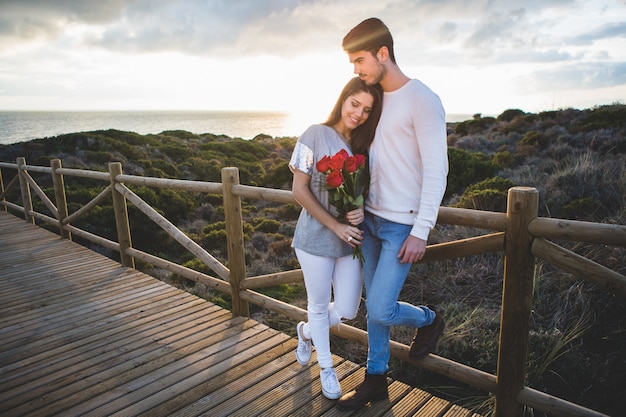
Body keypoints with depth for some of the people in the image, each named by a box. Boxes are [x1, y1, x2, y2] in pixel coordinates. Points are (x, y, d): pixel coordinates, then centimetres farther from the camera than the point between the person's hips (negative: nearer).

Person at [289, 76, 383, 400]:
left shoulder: (364, 143, 4)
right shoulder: (316, 135, -10)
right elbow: (299, 190, -11)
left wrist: (362, 210, -13)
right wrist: (336, 226, -16)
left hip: (351, 239, 5)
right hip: (317, 237, -4)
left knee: (347, 311, 9)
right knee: (319, 305, 13)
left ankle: (305, 331, 42)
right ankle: (326, 367, 39)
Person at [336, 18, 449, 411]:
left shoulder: (423, 100, -13)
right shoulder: (376, 97, 10)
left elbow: (436, 171, -16)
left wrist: (421, 231, -18)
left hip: (403, 226, -7)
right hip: (371, 218, 7)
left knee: (381, 310, -6)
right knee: (374, 305, 14)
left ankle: (430, 320, 26)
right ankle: (376, 380, 31)